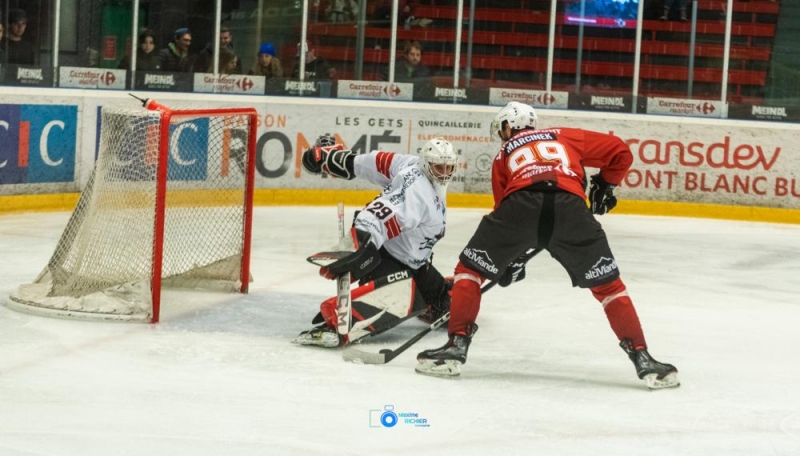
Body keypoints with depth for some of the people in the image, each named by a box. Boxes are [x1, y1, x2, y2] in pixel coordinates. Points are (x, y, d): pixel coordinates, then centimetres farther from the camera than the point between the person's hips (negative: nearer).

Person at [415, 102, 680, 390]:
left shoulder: (503, 156, 35)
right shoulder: (566, 137, 35)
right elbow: (620, 152, 33)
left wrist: (510, 259, 45)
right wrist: (605, 185, 48)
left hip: (520, 204, -1)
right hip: (569, 207, 1)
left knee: (470, 269, 19)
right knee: (607, 285, 14)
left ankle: (456, 346, 11)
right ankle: (642, 359, 7)